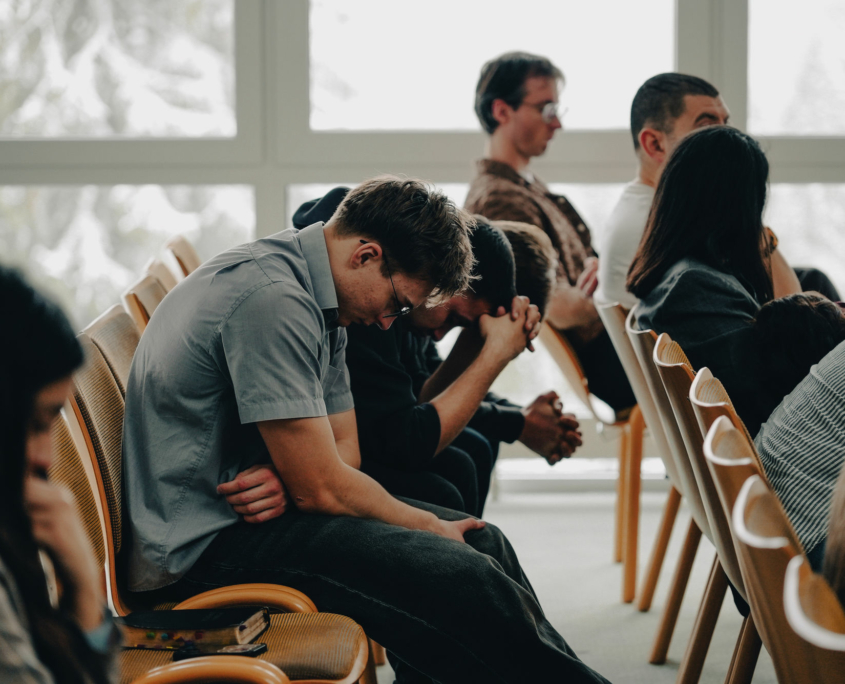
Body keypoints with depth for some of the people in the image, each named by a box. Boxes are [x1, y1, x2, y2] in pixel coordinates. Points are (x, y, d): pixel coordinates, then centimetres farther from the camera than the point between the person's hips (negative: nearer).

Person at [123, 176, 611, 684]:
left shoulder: (322, 302, 10)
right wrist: (428, 526, -7)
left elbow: (344, 448, 13)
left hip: (255, 504, 10)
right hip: (204, 544, -10)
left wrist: (287, 479, -11)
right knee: (458, 575, -20)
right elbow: (322, 489, -22)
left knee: (482, 541, 6)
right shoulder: (271, 298, -23)